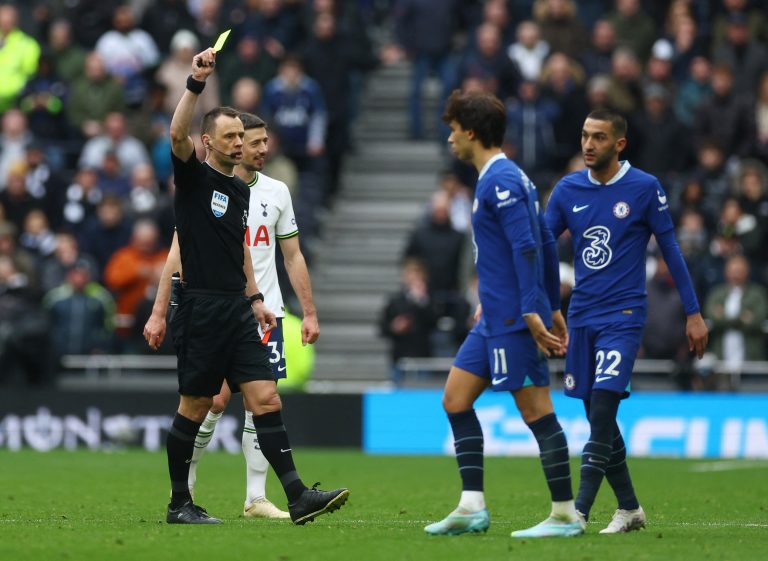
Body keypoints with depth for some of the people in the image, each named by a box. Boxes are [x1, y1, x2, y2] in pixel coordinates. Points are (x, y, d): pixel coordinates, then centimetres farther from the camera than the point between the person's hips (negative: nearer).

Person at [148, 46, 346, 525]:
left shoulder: (241, 190, 17)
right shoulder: (194, 177, -3)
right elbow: (177, 134, -23)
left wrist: (255, 298, 19)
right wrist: (196, 84, -30)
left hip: (237, 311, 6)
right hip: (201, 311, -6)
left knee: (266, 399, -4)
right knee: (195, 406, 1)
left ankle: (297, 495, -10)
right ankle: (180, 503, 12)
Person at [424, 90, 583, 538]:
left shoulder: (501, 180, -14)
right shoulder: (512, 177, 17)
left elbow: (526, 247, -22)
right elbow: (545, 245, 19)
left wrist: (532, 312, -26)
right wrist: (553, 309, 22)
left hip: (513, 319, -10)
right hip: (496, 318, 10)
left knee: (535, 410, -6)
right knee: (456, 399, 9)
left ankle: (566, 515, -2)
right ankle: (472, 507, 8)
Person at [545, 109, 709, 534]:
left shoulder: (645, 188, -5)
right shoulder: (568, 189, 5)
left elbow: (670, 249, 1)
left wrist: (693, 313, 1)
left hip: (623, 315, -5)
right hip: (581, 315, 5)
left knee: (602, 407, -17)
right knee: (597, 415, 7)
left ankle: (578, 512, -19)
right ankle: (629, 509, 20)